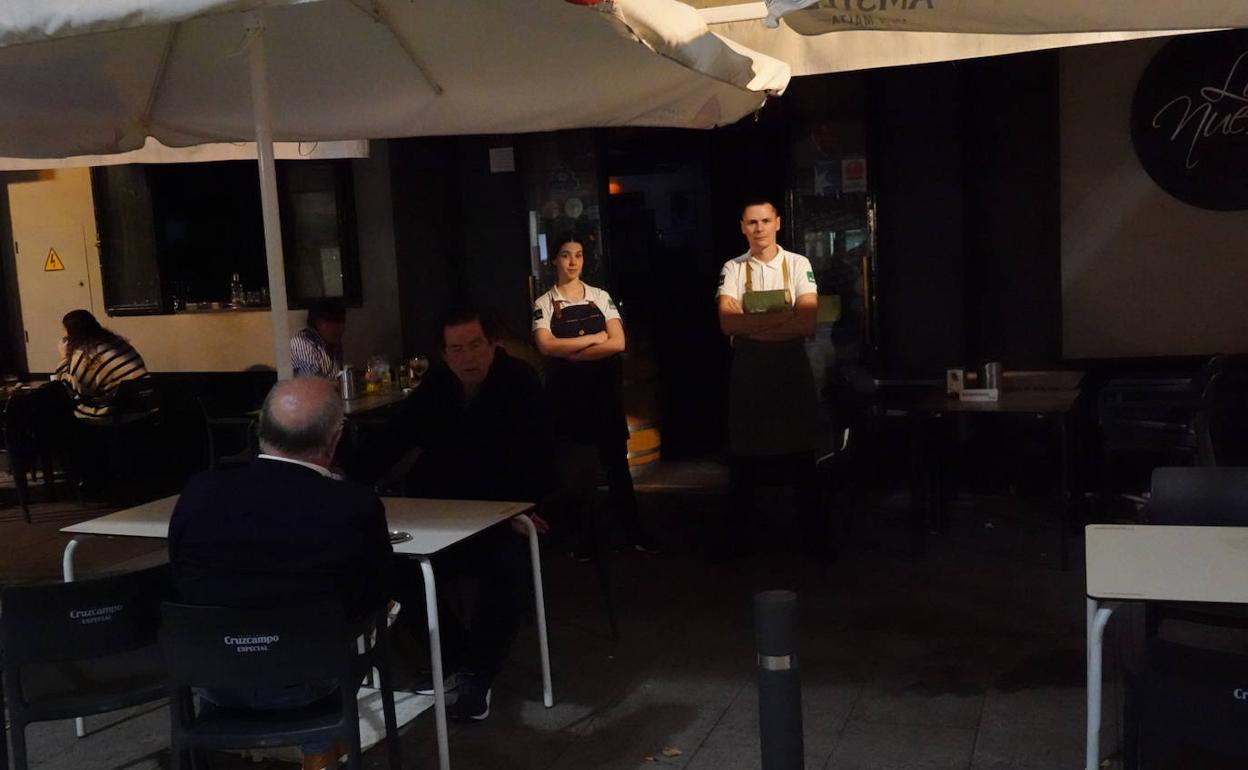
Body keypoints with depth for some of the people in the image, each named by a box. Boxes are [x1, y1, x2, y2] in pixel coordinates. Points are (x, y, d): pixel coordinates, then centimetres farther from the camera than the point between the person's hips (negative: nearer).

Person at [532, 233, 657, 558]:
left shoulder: (601, 297, 5)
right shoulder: (544, 304, 1)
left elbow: (618, 344, -7)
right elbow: (546, 346, -15)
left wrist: (570, 353, -13)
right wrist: (593, 338, -13)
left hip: (603, 388, 1)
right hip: (566, 392, -1)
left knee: (616, 461, 4)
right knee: (574, 466, 3)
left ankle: (634, 532, 12)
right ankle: (584, 537, 13)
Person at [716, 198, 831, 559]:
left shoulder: (798, 265, -2)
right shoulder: (732, 269, 0)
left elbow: (807, 323, -14)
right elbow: (728, 323, -14)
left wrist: (750, 323, -15)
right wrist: (783, 317, -18)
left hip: (791, 365, 0)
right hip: (748, 368, 0)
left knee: (802, 452, 7)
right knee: (745, 454, 8)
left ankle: (815, 534, 18)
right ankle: (736, 535, 19)